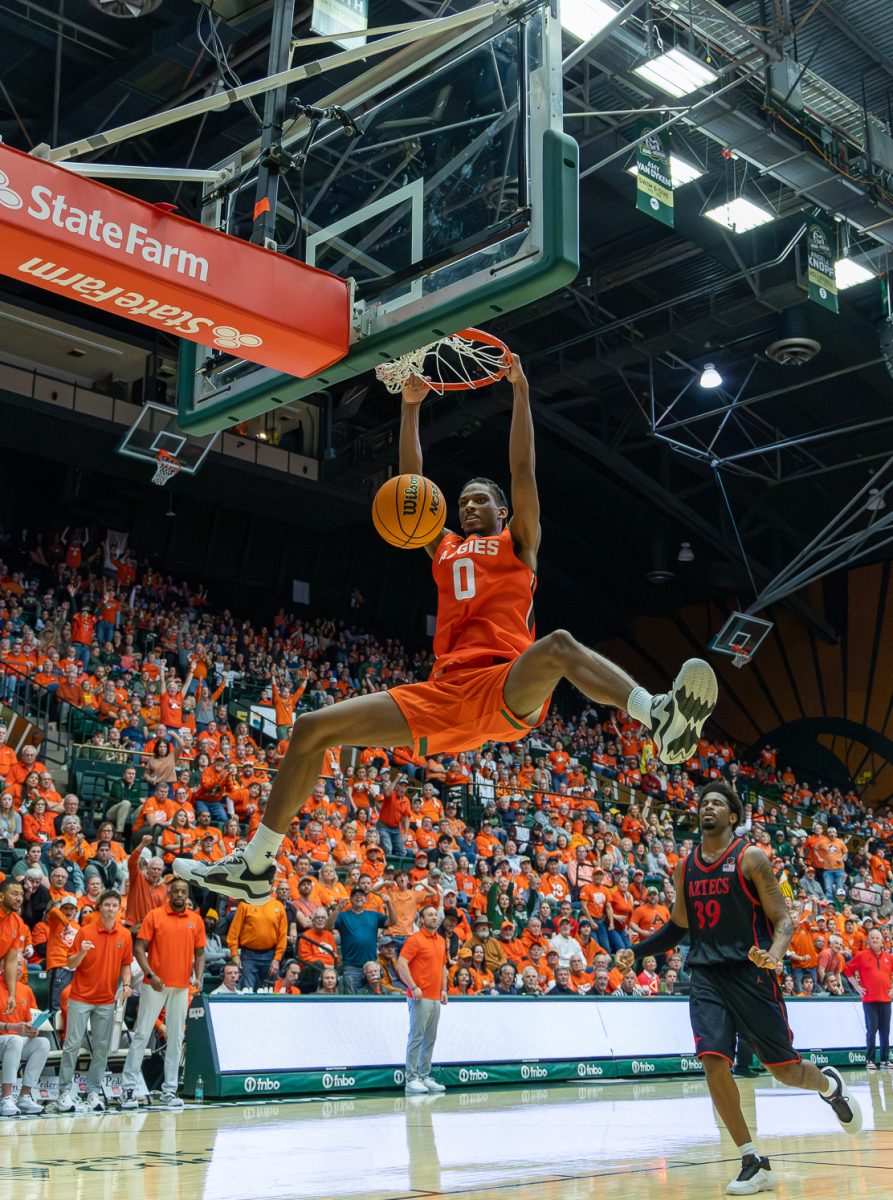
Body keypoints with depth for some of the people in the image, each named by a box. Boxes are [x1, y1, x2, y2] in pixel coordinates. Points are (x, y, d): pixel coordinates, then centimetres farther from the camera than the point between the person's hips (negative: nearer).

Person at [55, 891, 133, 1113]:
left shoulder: (125, 935, 3)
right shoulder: (85, 931, -4)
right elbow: (71, 964, -3)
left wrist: (126, 984, -6)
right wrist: (82, 952, -23)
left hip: (107, 1000, 3)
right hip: (81, 997, -2)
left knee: (101, 1048, 3)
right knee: (72, 1044, -4)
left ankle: (93, 1092, 11)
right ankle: (65, 1091, 4)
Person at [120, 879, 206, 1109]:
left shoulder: (196, 920, 7)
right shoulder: (154, 916, -2)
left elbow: (199, 953, 11)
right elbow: (139, 948, -4)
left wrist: (198, 978, -4)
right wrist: (149, 974, -16)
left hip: (181, 988, 3)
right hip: (155, 986, -3)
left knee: (176, 1038, 7)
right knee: (141, 1035, -1)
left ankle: (170, 1090, 14)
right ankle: (128, 1088, 4)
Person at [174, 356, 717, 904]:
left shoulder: (518, 542, 17)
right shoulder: (444, 547, 27)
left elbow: (523, 468, 8)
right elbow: (412, 478, 24)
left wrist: (521, 391, 6)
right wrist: (412, 406, 21)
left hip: (509, 686, -4)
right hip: (444, 693, 4)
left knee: (559, 644, -39)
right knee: (311, 728, -4)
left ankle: (660, 717, -61)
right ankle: (254, 867, 0)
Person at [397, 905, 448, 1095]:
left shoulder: (441, 941, 15)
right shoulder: (415, 940, -8)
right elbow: (401, 964, -15)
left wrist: (444, 989, 14)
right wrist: (413, 987, -20)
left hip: (436, 998, 7)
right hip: (420, 998, -7)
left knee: (430, 1039, 10)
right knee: (416, 1037, -7)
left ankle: (425, 1077, 16)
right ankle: (411, 1079, -4)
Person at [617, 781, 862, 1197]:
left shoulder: (750, 859, -5)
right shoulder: (685, 868, 10)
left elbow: (783, 919, -6)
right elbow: (678, 926, 21)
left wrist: (774, 954, -27)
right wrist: (635, 952, 9)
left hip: (750, 971, -4)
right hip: (706, 975, 4)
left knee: (784, 1068, 1)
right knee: (714, 1064, -12)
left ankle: (829, 1085, 38)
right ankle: (753, 1163, 1)